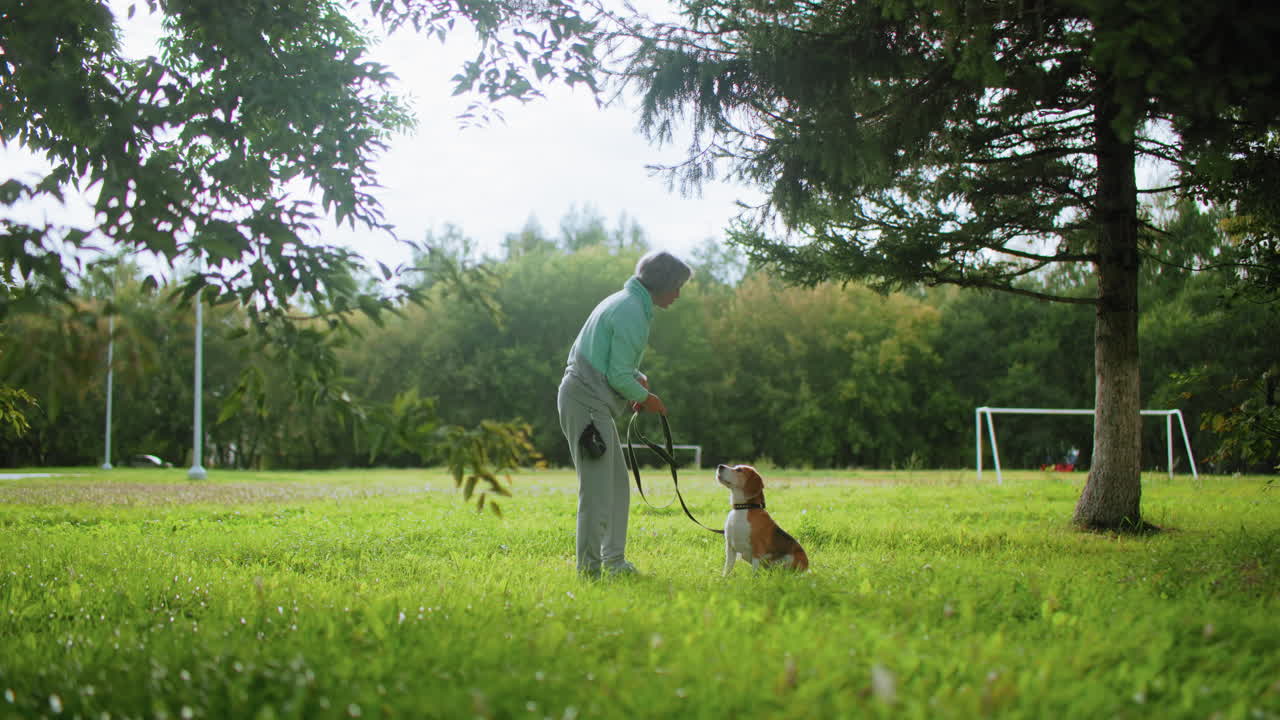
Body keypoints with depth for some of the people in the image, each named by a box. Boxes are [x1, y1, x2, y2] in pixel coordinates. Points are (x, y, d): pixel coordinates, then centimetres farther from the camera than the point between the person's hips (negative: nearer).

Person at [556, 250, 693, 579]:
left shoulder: (623, 302, 16)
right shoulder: (632, 312, -16)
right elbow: (618, 376, -18)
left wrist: (637, 377, 9)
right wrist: (645, 397, -1)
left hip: (586, 401, 11)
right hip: (588, 405, -11)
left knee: (617, 485, 14)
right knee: (597, 490, -8)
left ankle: (613, 560, 19)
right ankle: (589, 568, -5)